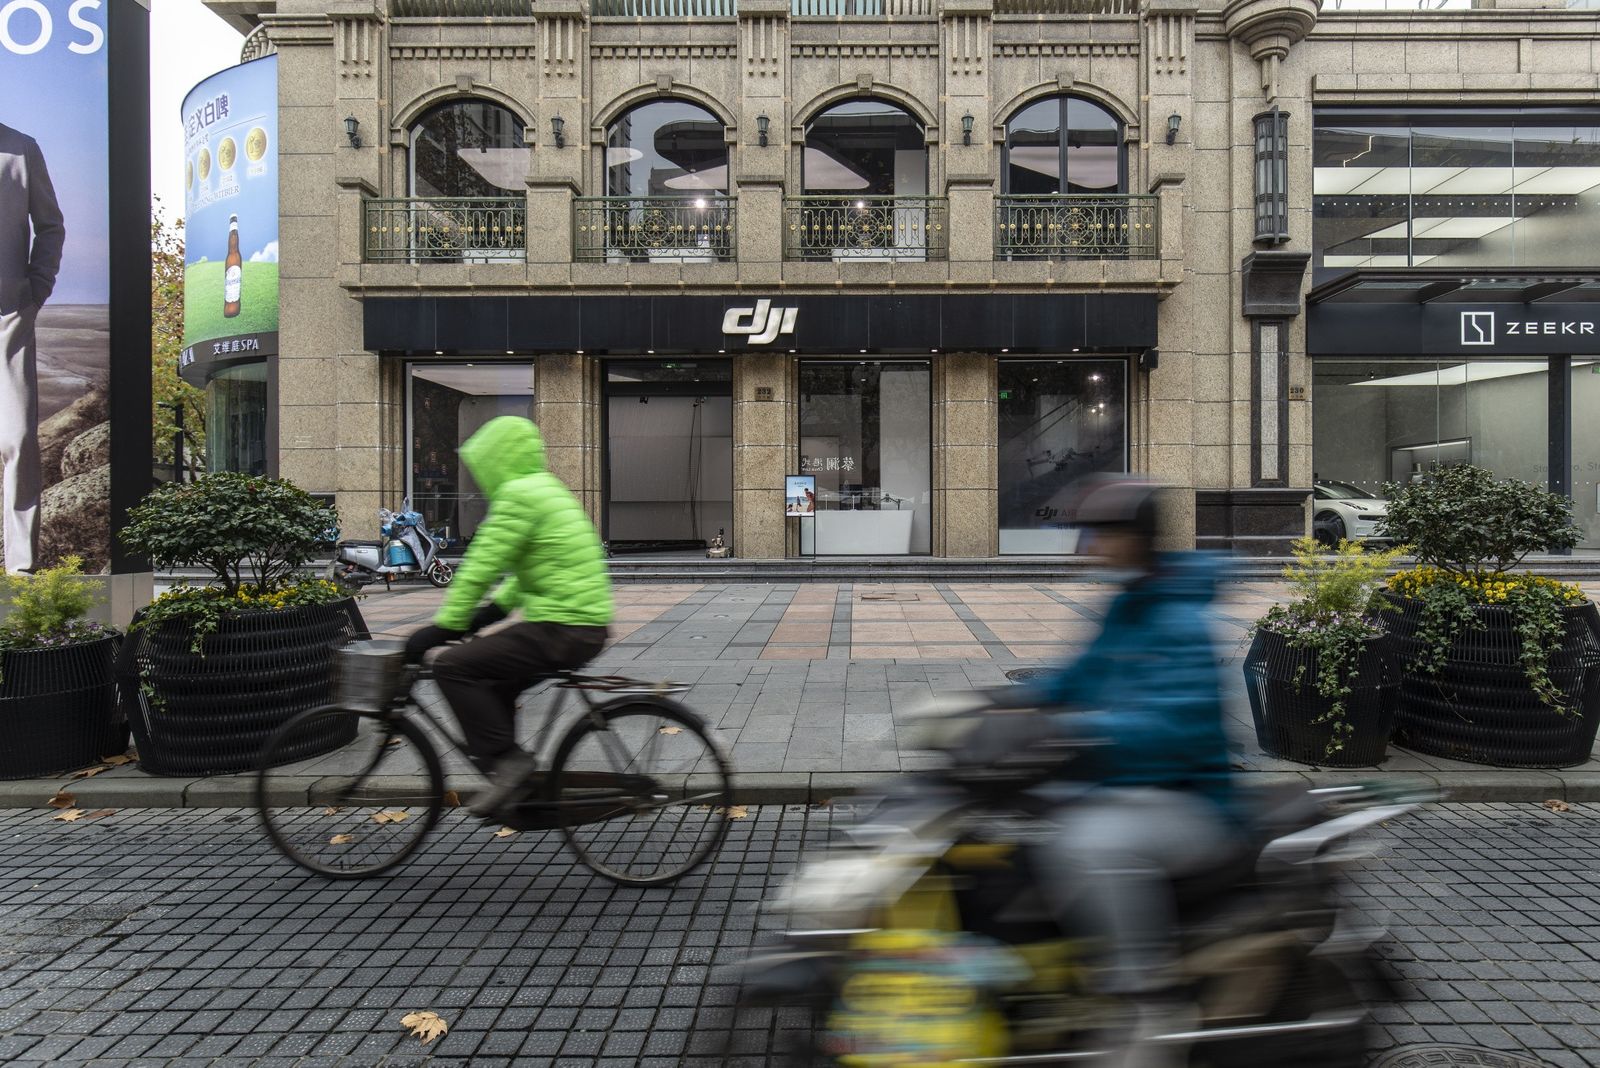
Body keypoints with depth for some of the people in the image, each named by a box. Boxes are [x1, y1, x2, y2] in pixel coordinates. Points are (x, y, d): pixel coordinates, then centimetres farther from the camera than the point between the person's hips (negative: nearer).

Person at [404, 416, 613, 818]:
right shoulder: (548, 489, 20)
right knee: (493, 681, 24)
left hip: (560, 630, -10)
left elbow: (481, 567, -13)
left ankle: (505, 759, -5)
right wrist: (494, 608, 19)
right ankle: (514, 778, 27)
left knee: (451, 666, -7)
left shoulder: (519, 495, -11)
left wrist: (443, 626, -6)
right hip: (586, 625, 10)